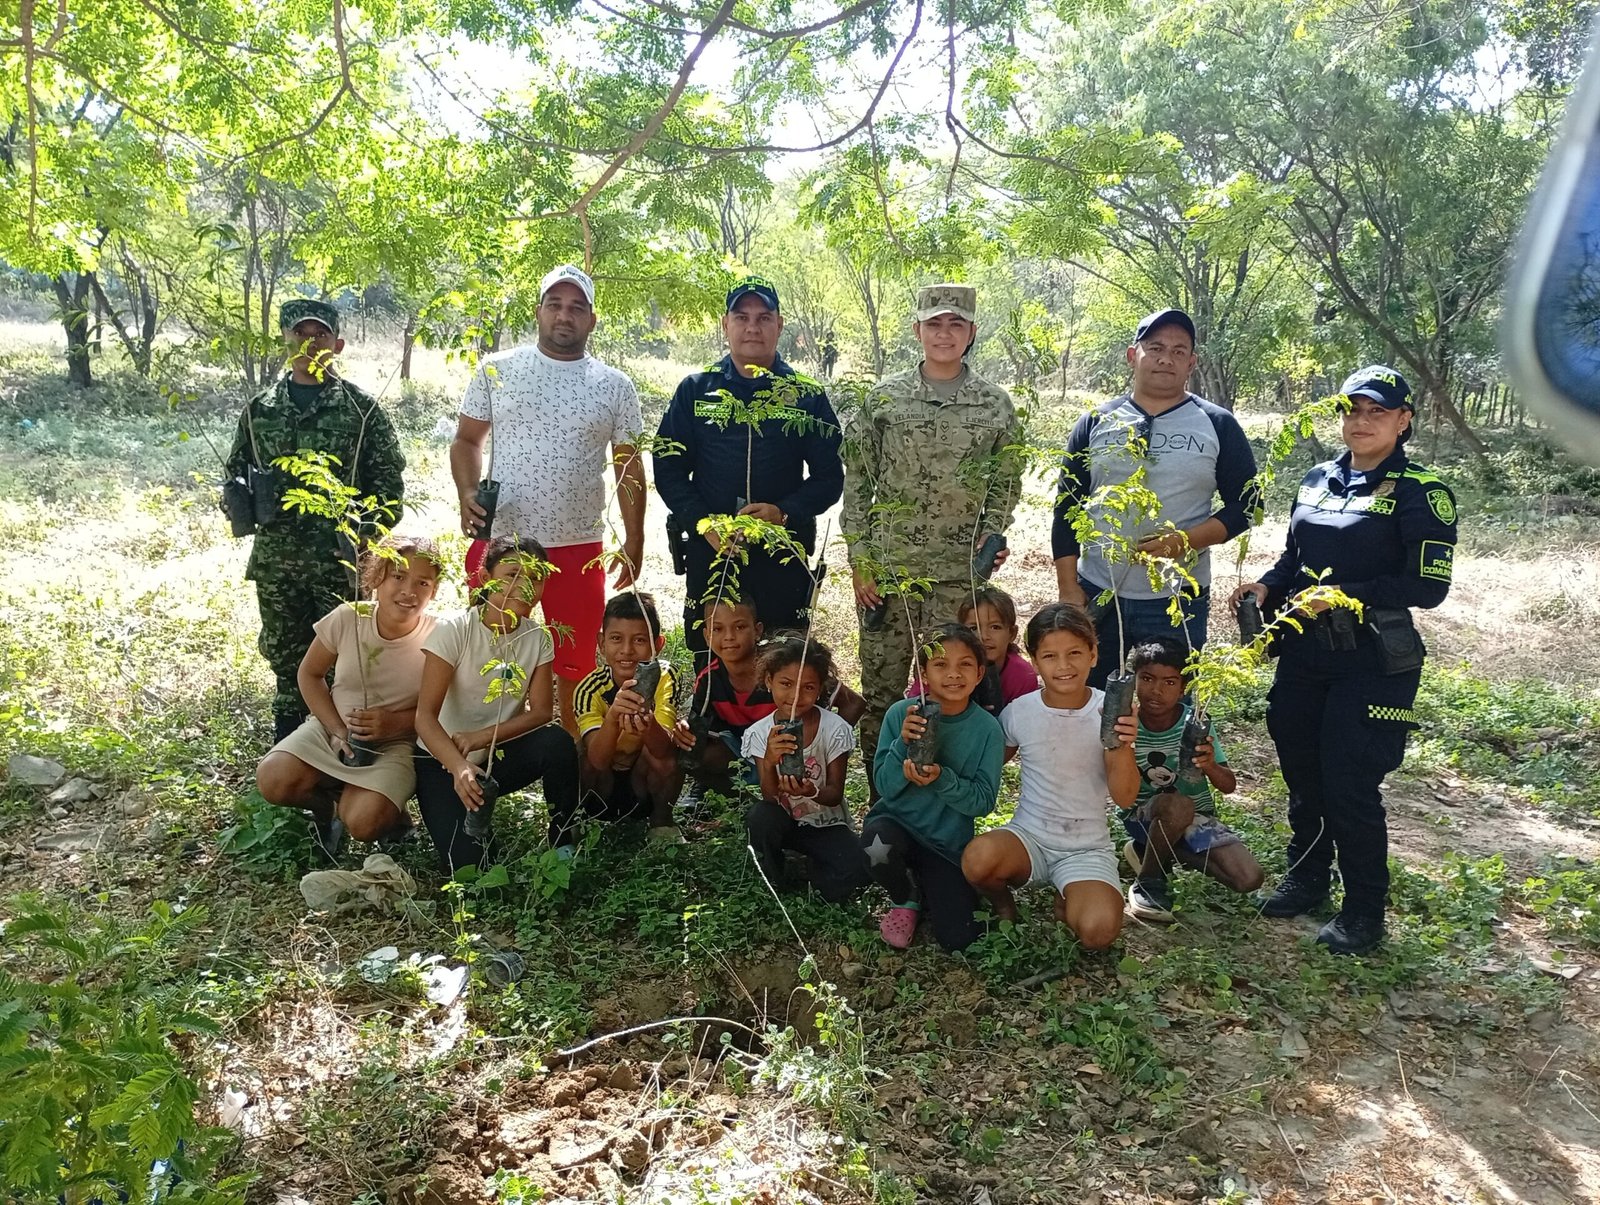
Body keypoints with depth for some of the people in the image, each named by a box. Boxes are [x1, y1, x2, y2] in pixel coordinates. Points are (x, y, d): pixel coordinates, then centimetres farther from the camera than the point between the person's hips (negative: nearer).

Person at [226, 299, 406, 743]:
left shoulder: (361, 409, -2)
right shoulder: (260, 409, 8)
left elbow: (389, 479, -1)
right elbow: (235, 470, 20)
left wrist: (369, 535, -10)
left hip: (341, 560, -4)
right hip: (275, 561, 4)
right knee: (285, 656, 14)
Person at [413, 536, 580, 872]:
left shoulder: (538, 638, -5)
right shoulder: (454, 630, -18)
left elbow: (540, 712, -8)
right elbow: (425, 715, -23)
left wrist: (481, 737, -24)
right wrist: (459, 767, -41)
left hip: (498, 757, 3)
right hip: (443, 760, -3)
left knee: (558, 744, -29)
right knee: (469, 866, -21)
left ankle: (562, 848, -9)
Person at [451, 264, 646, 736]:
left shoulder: (615, 387, 5)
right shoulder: (497, 370, 5)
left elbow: (629, 467, 8)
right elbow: (466, 439, 9)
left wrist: (634, 542, 4)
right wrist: (468, 494, -10)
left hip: (579, 547, 0)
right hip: (499, 541, 0)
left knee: (576, 666, 7)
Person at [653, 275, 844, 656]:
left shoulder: (808, 396, 6)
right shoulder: (695, 391, 7)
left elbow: (829, 476, 3)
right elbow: (668, 469, 5)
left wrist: (784, 513, -14)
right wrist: (703, 523, -10)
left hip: (783, 557, 0)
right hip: (708, 555, 1)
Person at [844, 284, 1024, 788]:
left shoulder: (996, 405, 4)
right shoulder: (885, 398, 2)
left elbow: (1005, 486, 11)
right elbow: (857, 483, 3)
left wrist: (990, 537, -4)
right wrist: (859, 560, -2)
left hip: (959, 574, 0)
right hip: (886, 568, 0)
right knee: (880, 686, 5)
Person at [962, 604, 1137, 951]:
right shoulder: (1019, 712, -5)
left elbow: (1124, 797, -14)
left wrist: (1123, 745, -31)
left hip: (1087, 848, 0)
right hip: (1028, 836, 1)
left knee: (1099, 930, -29)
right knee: (977, 858, -34)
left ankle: (1067, 901, 9)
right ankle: (1001, 901, 3)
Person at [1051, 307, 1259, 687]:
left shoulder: (1217, 426, 2)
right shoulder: (1096, 423, 5)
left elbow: (1246, 503, 3)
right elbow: (1067, 507, 6)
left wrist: (1187, 540, -15)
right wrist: (1068, 588, -1)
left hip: (1179, 601, -1)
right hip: (1096, 597, 1)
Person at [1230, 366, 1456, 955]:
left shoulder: (1419, 492, -8)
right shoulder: (1317, 480, 10)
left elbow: (1428, 585, -14)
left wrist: (1343, 595, -22)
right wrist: (1266, 586, -1)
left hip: (1372, 660, -6)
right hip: (1303, 651, 6)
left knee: (1351, 785, -2)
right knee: (1301, 773, 14)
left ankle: (1364, 908, 17)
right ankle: (1307, 876, 34)